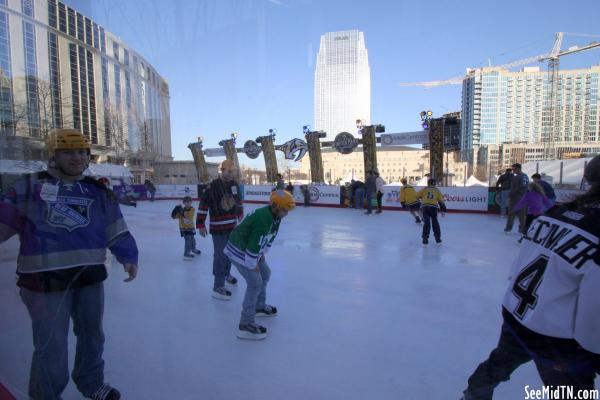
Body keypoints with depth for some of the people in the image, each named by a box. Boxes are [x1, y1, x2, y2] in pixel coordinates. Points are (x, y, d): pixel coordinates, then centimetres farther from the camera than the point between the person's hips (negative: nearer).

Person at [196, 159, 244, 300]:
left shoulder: (235, 184, 3)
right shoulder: (213, 186, -16)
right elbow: (203, 205, -15)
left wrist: (240, 215, 27)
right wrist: (201, 224, -14)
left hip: (232, 226, 7)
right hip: (218, 227, -7)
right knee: (220, 255, -6)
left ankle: (226, 273, 45)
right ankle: (218, 287, 2)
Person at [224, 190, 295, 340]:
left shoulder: (275, 215, -2)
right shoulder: (263, 219, -32)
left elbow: (269, 237, 11)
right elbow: (254, 244, -29)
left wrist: (262, 254, 11)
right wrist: (252, 264, -18)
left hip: (250, 249, 10)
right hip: (239, 251, -10)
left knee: (265, 273, 20)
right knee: (255, 283, -12)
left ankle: (259, 306, 39)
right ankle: (246, 325, -4)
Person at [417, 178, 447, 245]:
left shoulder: (424, 189, 11)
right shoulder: (437, 190, 15)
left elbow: (417, 196, 11)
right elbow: (441, 201, 13)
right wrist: (443, 210, 15)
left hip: (425, 207, -1)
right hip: (434, 208, 1)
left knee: (426, 223, 3)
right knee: (435, 223, 15)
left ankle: (425, 238, -2)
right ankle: (438, 238, 18)